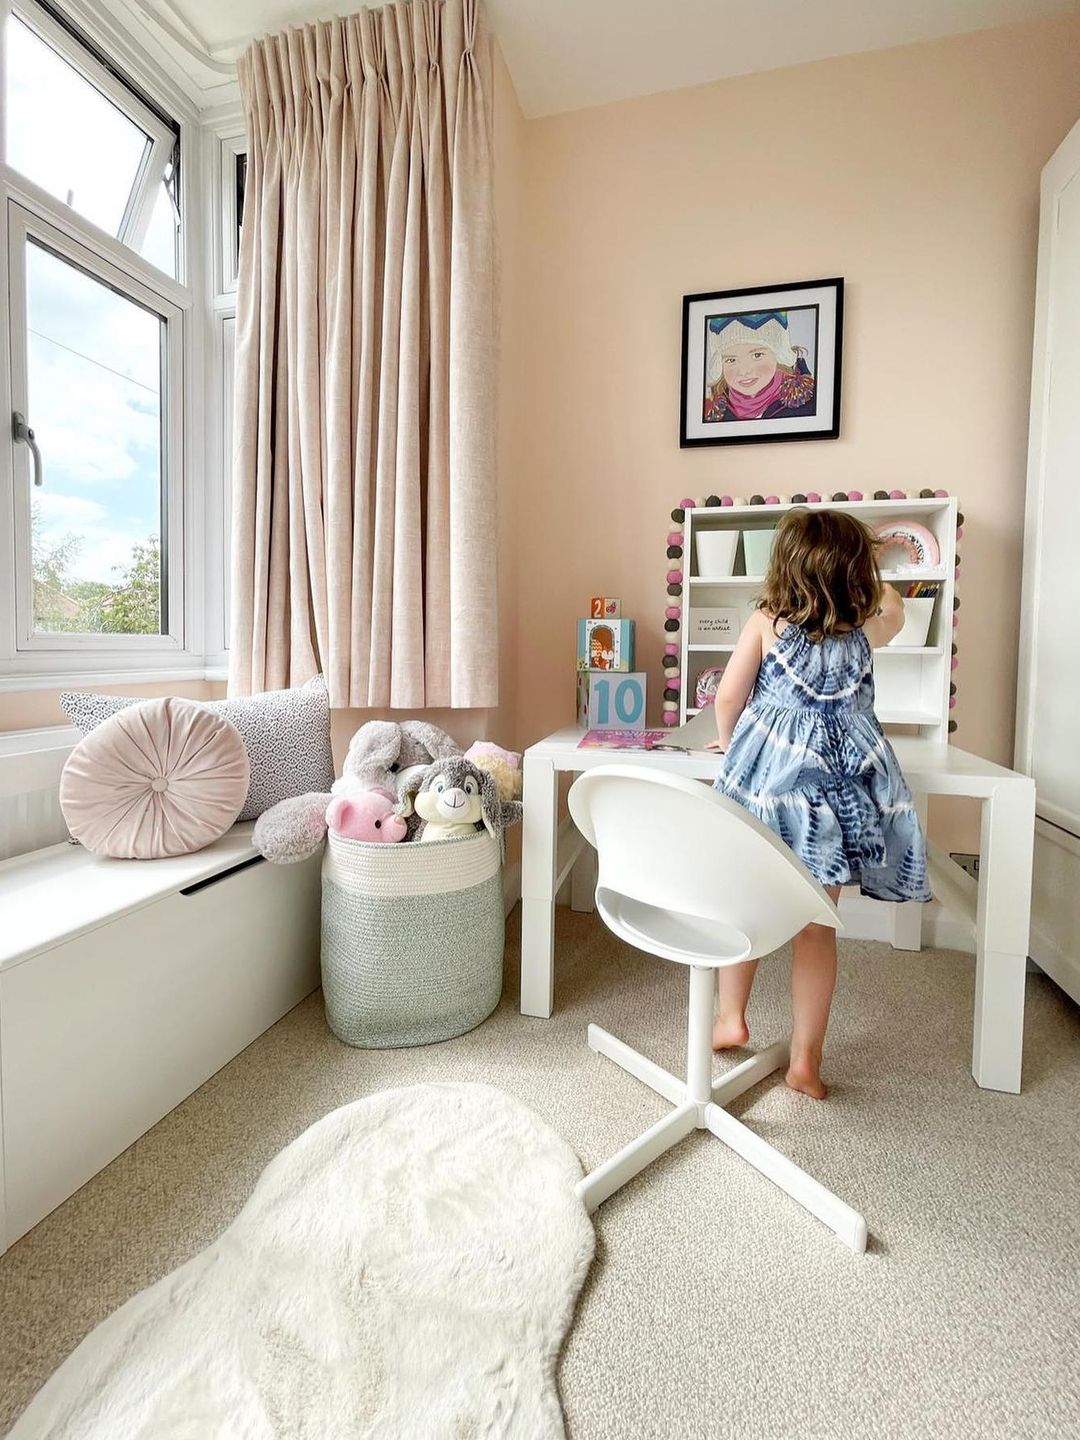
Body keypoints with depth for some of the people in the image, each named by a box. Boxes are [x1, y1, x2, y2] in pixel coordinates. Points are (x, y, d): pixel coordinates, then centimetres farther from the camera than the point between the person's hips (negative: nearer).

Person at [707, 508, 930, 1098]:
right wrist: (857, 570, 40)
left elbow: (728, 696, -3)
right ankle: (806, 1059, 17)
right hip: (839, 784, 2)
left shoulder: (765, 623, -2)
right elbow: (892, 604, 28)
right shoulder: (867, 627, 4)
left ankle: (731, 1017, 26)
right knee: (817, 923, 8)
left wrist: (727, 739, 15)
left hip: (767, 774, -1)